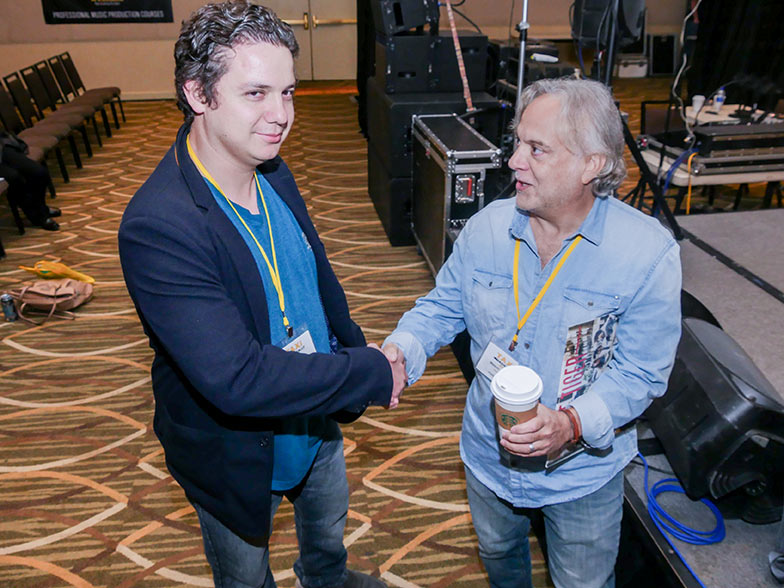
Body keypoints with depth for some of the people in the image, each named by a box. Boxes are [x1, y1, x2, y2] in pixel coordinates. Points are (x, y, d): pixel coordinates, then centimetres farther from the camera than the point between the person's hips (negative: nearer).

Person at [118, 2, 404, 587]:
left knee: (329, 526, 35)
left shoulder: (272, 171, -9)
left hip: (317, 422, 7)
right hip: (238, 458, -6)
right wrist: (374, 375, -30)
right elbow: (237, 379, -39)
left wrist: (356, 350, 6)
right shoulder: (156, 227, -35)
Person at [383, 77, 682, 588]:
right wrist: (401, 350, -21)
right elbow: (444, 306, -2)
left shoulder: (649, 252, -24)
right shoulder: (487, 227, -13)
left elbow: (641, 372, -19)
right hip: (489, 452, 3)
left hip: (583, 471, -3)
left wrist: (573, 423, -35)